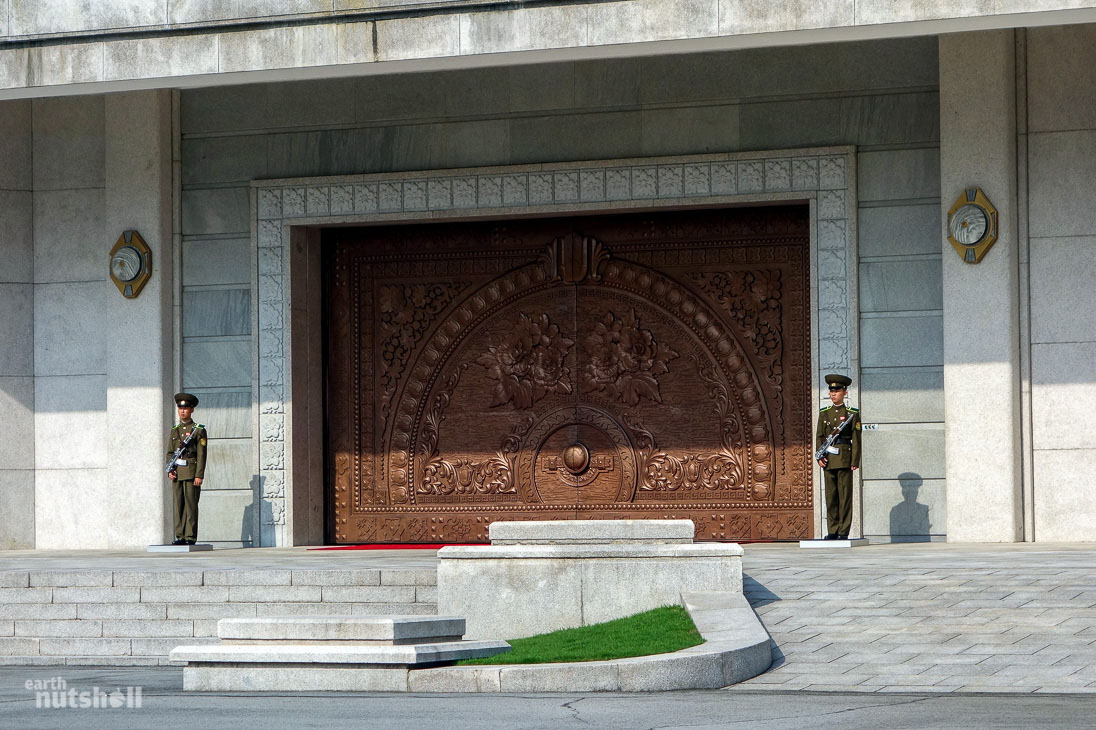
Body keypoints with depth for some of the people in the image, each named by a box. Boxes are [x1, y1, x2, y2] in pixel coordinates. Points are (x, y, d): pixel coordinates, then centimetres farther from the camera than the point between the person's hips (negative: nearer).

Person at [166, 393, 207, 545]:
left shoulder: (199, 430, -1)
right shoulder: (174, 431, 16)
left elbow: (201, 455, -6)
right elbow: (170, 453, 16)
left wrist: (199, 475, -14)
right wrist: (170, 471, 0)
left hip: (191, 472, -5)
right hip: (177, 473, 5)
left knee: (191, 504, -6)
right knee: (178, 505, 4)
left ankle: (191, 537, -5)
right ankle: (180, 536, 6)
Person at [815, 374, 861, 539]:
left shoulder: (852, 414, 2)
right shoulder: (824, 413, 12)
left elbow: (856, 439, -1)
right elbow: (819, 436, 10)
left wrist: (855, 461, -7)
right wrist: (820, 456, -3)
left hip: (845, 458, -3)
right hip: (828, 460, 3)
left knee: (845, 495, -4)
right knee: (831, 495, 3)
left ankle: (844, 531, -2)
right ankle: (833, 530, 7)